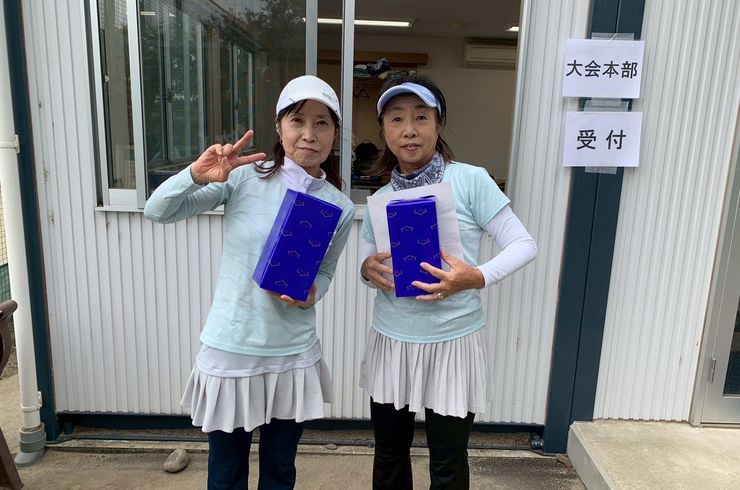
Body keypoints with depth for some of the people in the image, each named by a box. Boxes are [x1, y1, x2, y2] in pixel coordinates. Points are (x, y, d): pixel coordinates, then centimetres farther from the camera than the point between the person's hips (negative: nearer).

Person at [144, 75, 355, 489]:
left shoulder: (341, 208, -4)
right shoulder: (243, 177, -9)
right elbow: (158, 212, -7)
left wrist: (309, 295, -13)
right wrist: (197, 175, -26)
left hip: (294, 356, 2)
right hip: (230, 351, -1)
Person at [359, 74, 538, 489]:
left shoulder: (470, 180, -11)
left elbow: (524, 245, -11)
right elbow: (369, 263, 11)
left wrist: (477, 277, -28)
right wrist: (368, 269, -13)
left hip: (452, 342, -4)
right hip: (391, 341, 4)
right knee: (389, 453, 20)